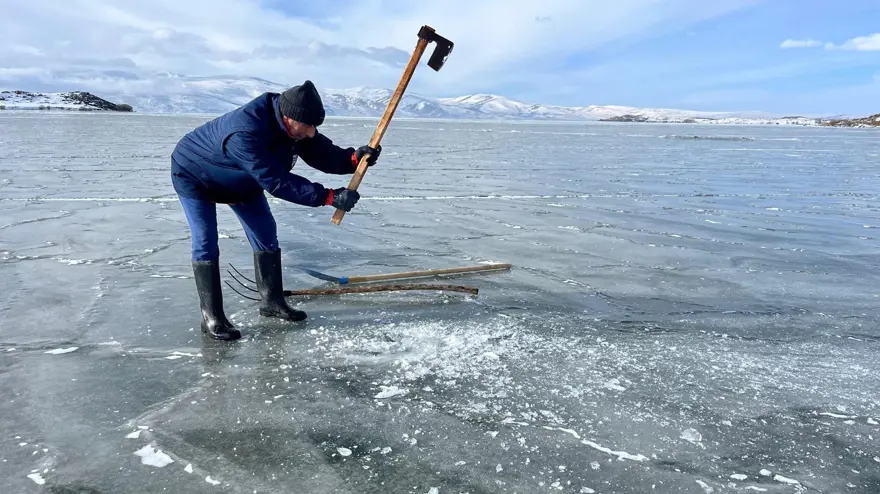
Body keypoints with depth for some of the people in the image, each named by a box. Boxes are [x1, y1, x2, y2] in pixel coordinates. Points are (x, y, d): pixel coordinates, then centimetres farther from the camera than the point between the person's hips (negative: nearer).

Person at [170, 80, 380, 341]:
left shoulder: (291, 123, -22)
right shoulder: (245, 133, -46)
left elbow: (322, 153, -17)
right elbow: (277, 182, -46)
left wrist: (354, 158, -36)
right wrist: (329, 197, -48)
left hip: (240, 179, 8)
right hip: (194, 175, -7)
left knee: (265, 232, 4)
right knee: (206, 242, -14)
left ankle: (271, 301, 15)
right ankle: (211, 317, -4)